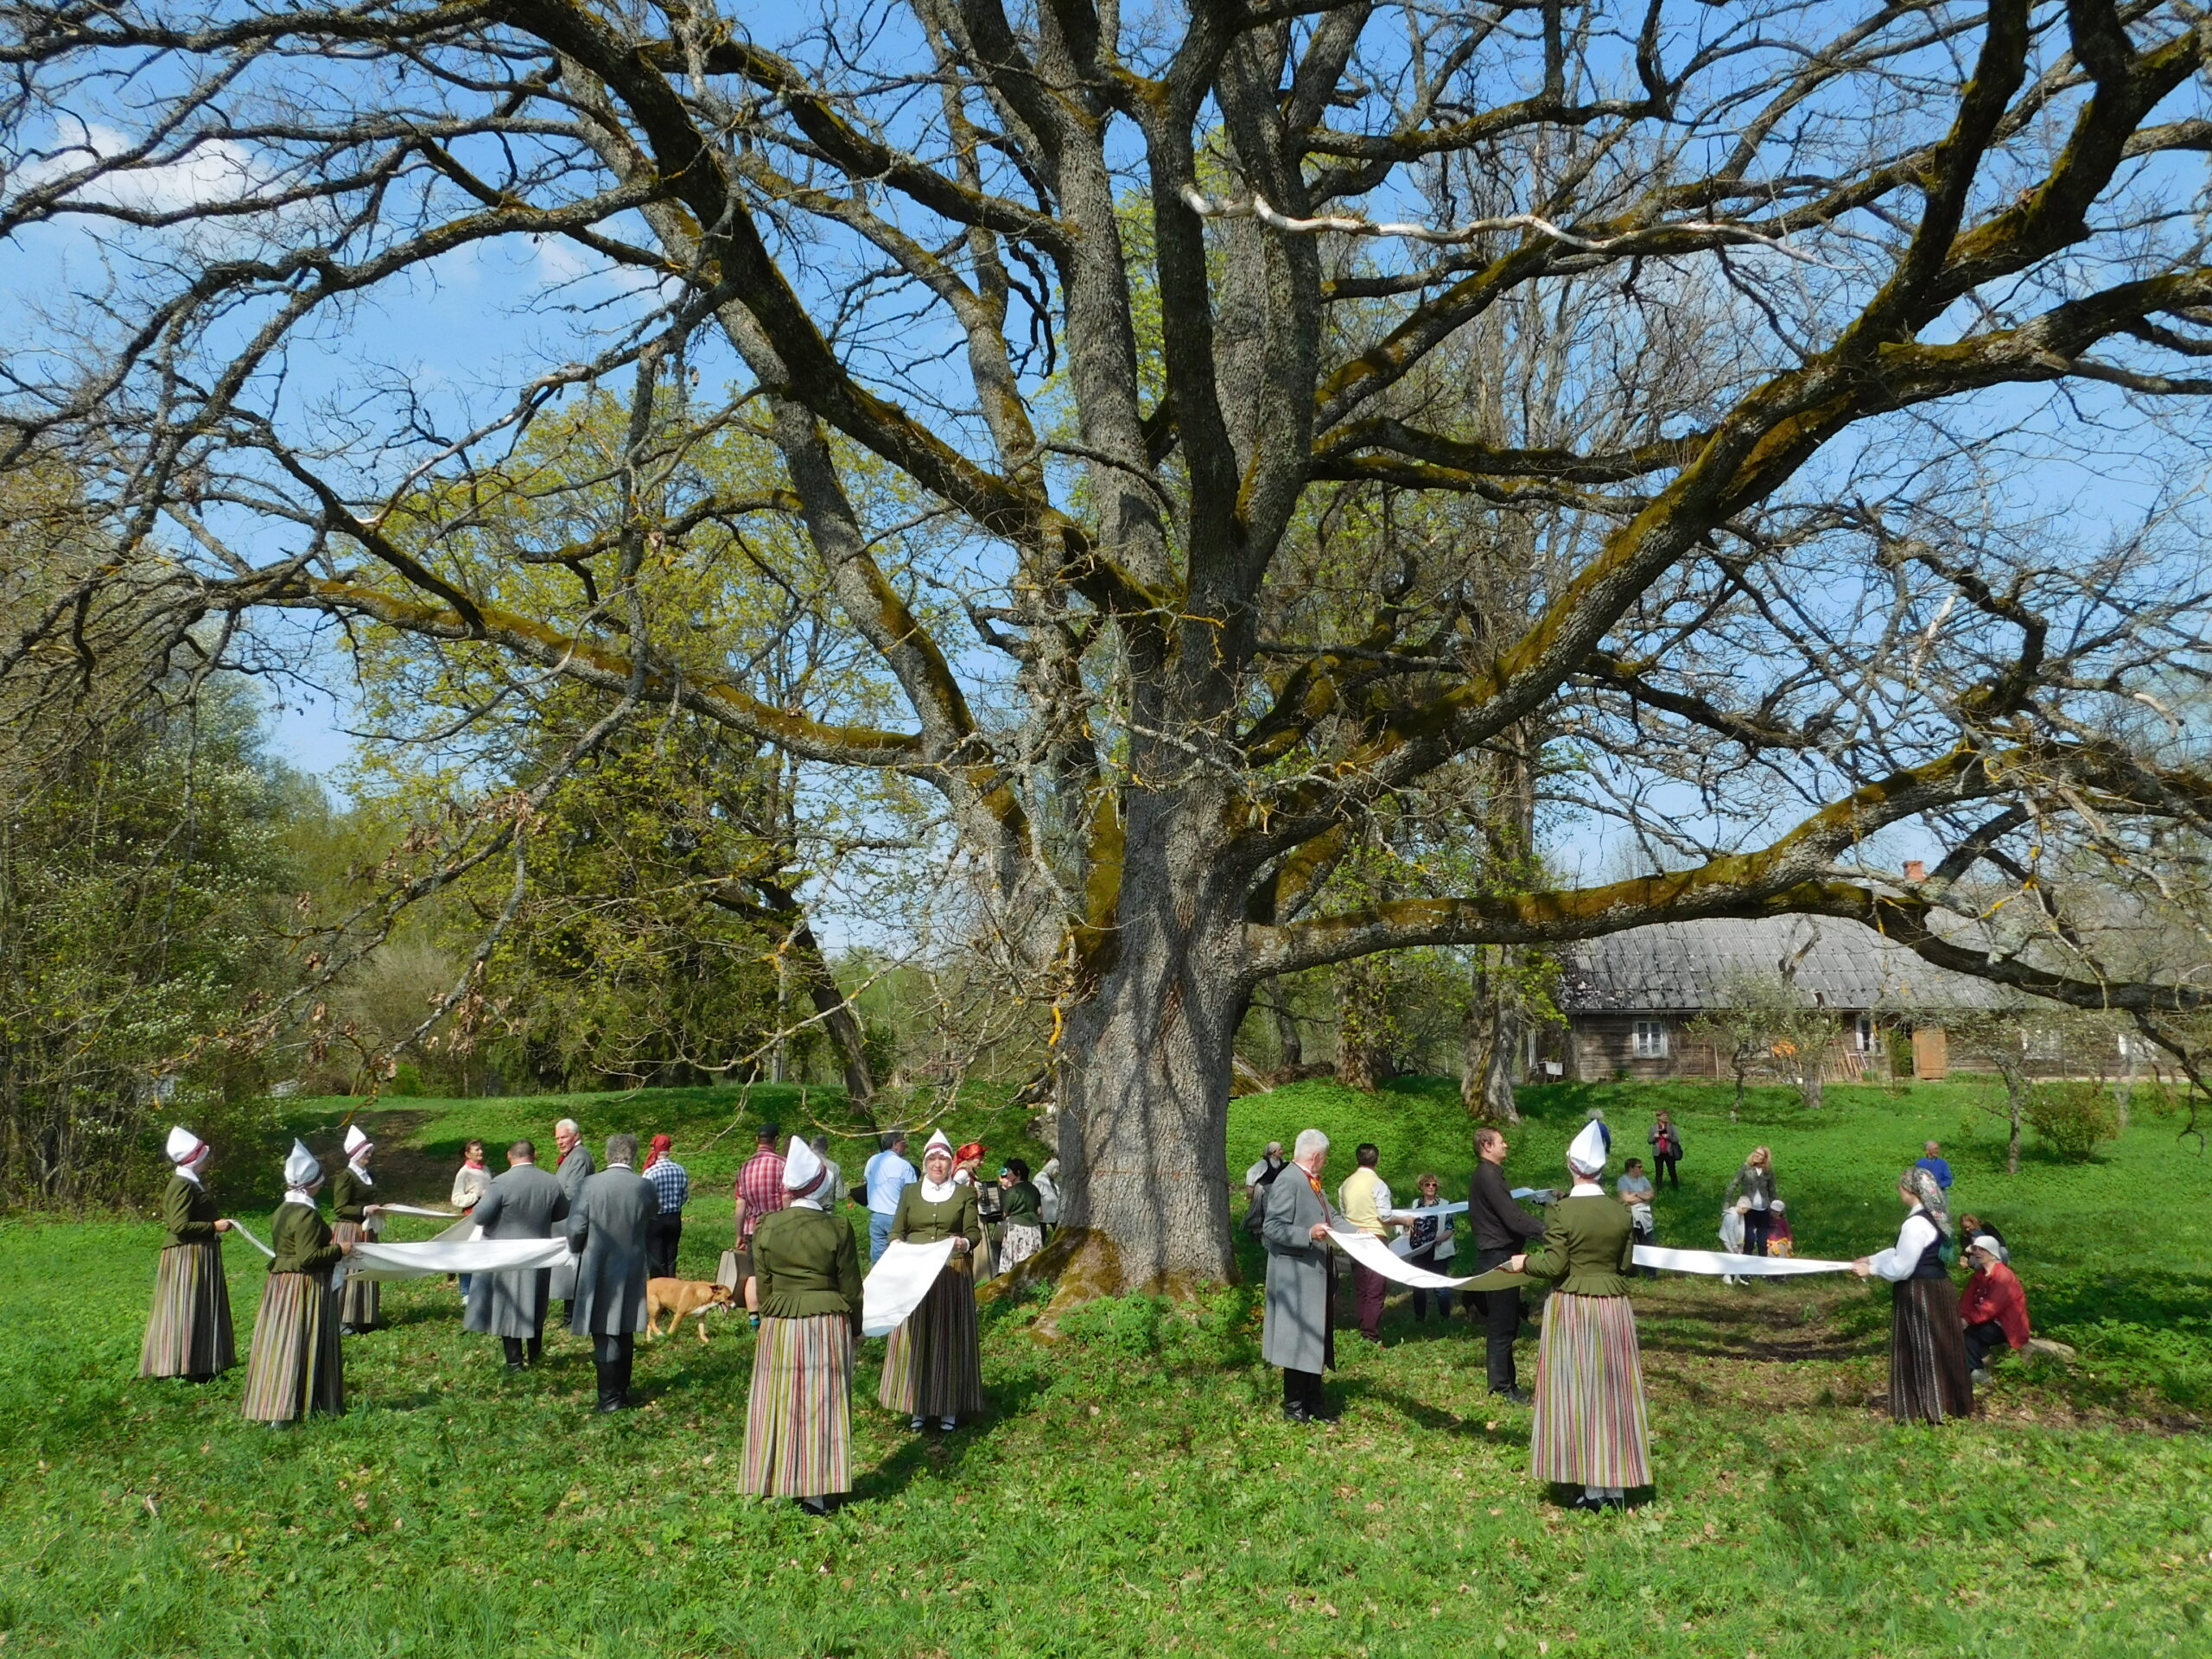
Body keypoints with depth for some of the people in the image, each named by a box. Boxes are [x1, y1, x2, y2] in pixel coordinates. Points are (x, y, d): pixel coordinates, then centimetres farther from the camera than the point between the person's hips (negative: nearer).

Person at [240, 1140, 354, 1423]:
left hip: (280, 1282, 9)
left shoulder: (280, 1212, 9)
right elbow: (308, 1258, -23)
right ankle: (287, 1410, 0)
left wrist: (330, 1245, 17)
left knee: (279, 1342, 13)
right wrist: (339, 1250, -11)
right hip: (305, 1286, -9)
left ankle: (268, 1405, 20)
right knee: (300, 1345, -2)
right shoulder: (307, 1215, -20)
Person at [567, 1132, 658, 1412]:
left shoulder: (590, 1185, -13)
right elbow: (650, 1229, 4)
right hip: (632, 1271, 3)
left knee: (604, 1337, 3)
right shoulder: (645, 1187, -6)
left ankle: (611, 1398, 4)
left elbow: (576, 1229, -11)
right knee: (625, 1335, 16)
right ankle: (622, 1392, 27)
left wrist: (578, 1253, 9)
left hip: (597, 1271, -3)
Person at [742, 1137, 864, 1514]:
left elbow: (762, 1285, 4)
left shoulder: (767, 1227, -4)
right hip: (828, 1324, -1)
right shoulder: (837, 1228, -10)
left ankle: (778, 1484, 15)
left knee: (781, 1403, 10)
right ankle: (816, 1492, 8)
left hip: (779, 1326, 2)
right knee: (821, 1404, 5)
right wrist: (855, 1326, 12)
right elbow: (850, 1287, -2)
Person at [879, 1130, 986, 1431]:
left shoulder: (965, 1194, 6)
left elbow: (973, 1231, 2)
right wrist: (897, 1245, -12)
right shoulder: (910, 1192, 10)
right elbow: (896, 1231, 9)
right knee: (915, 1338, 1)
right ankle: (918, 1406, 10)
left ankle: (949, 1408, 8)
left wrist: (965, 1243, -19)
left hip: (953, 1276, -1)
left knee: (949, 1337, 0)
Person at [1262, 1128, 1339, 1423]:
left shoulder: (1312, 1183, 14)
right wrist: (1308, 1234, -31)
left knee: (1317, 1341, 14)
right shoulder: (1288, 1183, -17)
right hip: (1296, 1276, -10)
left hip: (1317, 1276, 10)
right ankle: (1294, 1406, 7)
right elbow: (1272, 1228, -22)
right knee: (1298, 1341, -3)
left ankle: (1315, 1403, 23)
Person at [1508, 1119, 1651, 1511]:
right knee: (1613, 1393, 10)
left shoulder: (1563, 1210, -14)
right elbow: (1626, 1263, 4)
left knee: (1578, 1393, 3)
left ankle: (1592, 1487, 5)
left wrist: (1524, 1262, 3)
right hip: (1613, 1308, 4)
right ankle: (1617, 1485, 15)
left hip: (1572, 1309, -4)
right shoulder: (1621, 1211, -2)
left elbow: (1554, 1265, -15)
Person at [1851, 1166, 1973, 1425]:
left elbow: (1901, 1267, -20)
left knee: (1922, 1351, 3)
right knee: (1935, 1350, 18)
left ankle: (1929, 1412, 13)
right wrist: (1872, 1259, 13)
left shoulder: (1916, 1224, -25)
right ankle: (1946, 1407, 29)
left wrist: (1871, 1270, -8)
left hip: (1921, 1294, -9)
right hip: (1936, 1287, 9)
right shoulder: (1931, 1217, 8)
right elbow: (1903, 1252, 16)